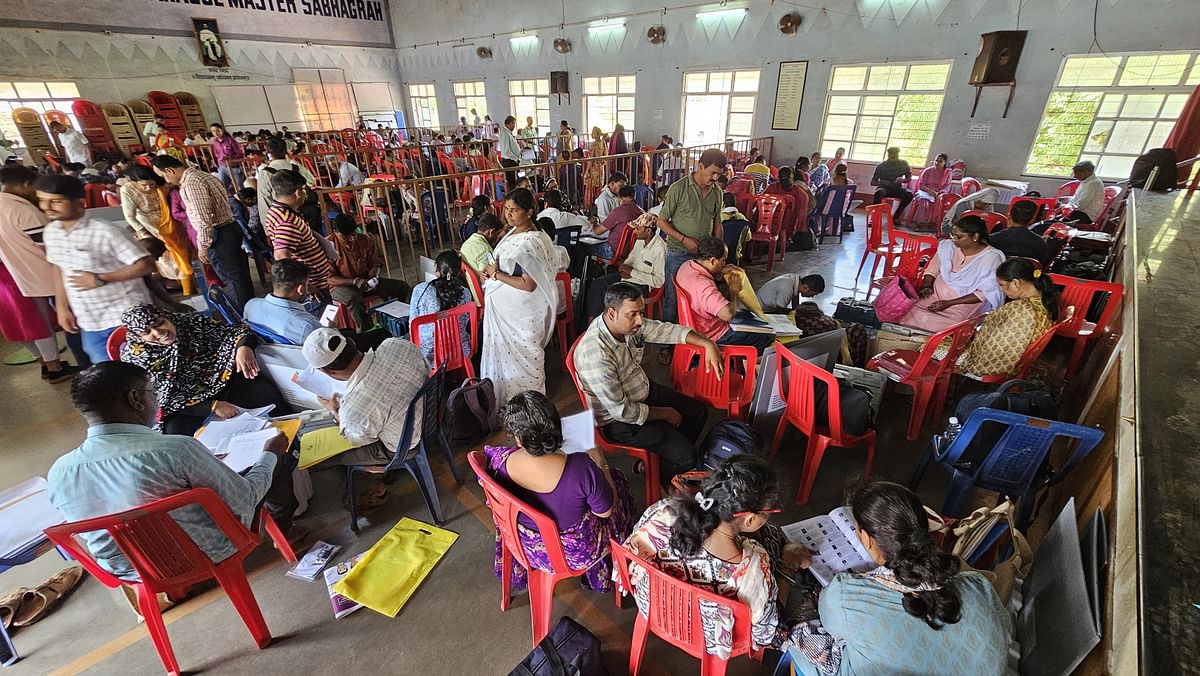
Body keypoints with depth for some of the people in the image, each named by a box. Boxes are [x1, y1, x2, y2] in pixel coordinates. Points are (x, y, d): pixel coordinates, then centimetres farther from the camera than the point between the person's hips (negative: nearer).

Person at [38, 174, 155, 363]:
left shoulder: (106, 232, -18)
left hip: (126, 317, -7)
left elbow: (146, 265, -21)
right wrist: (62, 307, 12)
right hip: (88, 321, 7)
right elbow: (58, 269, 15)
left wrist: (100, 279, -21)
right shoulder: (50, 232, 6)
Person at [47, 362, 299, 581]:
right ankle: (283, 526, 35)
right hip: (209, 557, -5)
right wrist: (270, 454, -2)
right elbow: (244, 500, -20)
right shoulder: (177, 450, -32)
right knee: (280, 460, 9)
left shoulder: (58, 474, -12)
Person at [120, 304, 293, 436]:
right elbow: (164, 400, -10)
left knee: (269, 394, -24)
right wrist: (212, 406, -23)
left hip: (225, 379, 2)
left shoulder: (191, 322, 0)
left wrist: (244, 347, -24)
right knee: (176, 430, -32)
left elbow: (236, 331, 2)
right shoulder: (136, 356, -4)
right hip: (187, 407, -1)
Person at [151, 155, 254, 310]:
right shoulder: (203, 175, 13)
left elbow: (203, 218, -20)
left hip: (219, 235, -10)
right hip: (230, 228, 10)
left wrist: (203, 246, -14)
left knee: (231, 277, 0)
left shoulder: (191, 184, -16)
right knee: (241, 273, 15)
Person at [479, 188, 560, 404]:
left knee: (522, 353, 8)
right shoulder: (514, 232, 5)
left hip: (521, 310, -9)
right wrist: (492, 270, -1)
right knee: (505, 349, 22)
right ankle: (506, 394, 42)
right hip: (503, 304, 9)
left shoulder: (531, 242, -25)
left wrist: (496, 275, -19)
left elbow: (528, 285, -27)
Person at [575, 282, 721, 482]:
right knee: (687, 457, -11)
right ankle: (663, 490, 23)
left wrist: (707, 343, -15)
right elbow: (621, 411, -28)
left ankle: (666, 459, 34)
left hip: (645, 390, 9)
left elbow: (667, 330, 0)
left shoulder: (630, 323, -13)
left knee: (699, 412, 16)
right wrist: (664, 413, -14)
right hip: (619, 420, -8)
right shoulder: (596, 356, -36)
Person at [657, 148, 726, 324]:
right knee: (672, 298, 5)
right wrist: (684, 239, -17)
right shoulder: (678, 188, -11)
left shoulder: (717, 192, 5)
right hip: (678, 254, -4)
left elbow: (717, 225, 14)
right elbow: (661, 221, -8)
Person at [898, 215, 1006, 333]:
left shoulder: (991, 258, -9)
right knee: (908, 309, -23)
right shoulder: (947, 246, 5)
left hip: (965, 302, -4)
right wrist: (927, 286, -7)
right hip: (936, 293, 5)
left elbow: (983, 294, -12)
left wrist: (948, 303, -20)